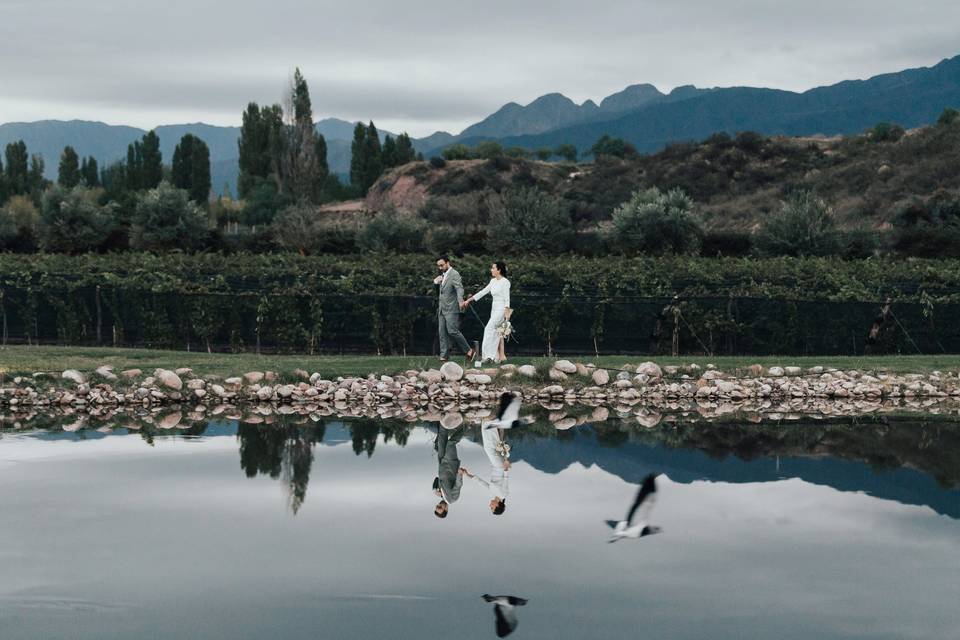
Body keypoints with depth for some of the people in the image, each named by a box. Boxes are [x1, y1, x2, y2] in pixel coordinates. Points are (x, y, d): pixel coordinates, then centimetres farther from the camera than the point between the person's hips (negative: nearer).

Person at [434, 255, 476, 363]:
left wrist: (460, 301, -42)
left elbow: (459, 288, -25)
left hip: (451, 309, -9)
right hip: (442, 309, 9)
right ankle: (444, 356, 5)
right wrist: (436, 281, 9)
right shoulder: (443, 275, 18)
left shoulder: (454, 274, -10)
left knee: (452, 331, -14)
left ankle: (469, 351, -3)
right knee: (443, 333, 4)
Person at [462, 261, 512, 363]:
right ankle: (501, 355, 6)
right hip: (494, 309, 8)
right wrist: (469, 300, 15)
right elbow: (483, 292, 16)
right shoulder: (493, 281, 12)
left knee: (489, 328, -14)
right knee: (497, 332, 5)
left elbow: (507, 298, -15)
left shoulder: (505, 282, -11)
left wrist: (506, 312, -21)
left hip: (501, 309, -8)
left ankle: (488, 355, -14)